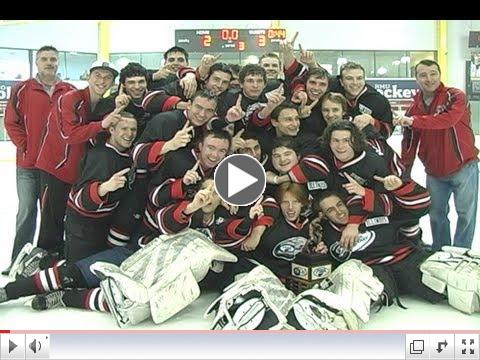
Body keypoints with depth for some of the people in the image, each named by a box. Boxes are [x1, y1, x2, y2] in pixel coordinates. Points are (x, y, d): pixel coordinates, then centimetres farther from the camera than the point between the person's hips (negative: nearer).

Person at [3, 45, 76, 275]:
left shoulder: (70, 92, 3)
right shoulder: (23, 90, 2)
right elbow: (11, 122, 2)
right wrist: (25, 147, -5)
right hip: (28, 164, 0)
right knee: (27, 211, 4)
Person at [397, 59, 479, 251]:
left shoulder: (455, 96, -11)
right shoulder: (414, 107, 4)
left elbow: (448, 119, -33)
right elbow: (409, 143, 6)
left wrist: (415, 121, -37)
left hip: (463, 167, -5)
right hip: (434, 172, 5)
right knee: (436, 214, 14)